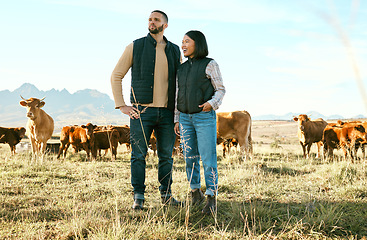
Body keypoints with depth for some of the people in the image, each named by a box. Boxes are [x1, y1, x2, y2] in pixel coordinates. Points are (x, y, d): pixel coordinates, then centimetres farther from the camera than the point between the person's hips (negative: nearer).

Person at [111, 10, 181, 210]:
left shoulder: (174, 51, 11)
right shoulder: (135, 47, 3)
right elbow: (116, 76, 5)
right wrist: (121, 106, -2)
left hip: (166, 112, 3)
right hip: (141, 111, -3)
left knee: (166, 155, 7)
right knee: (138, 155, -1)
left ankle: (166, 194, 20)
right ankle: (138, 197, 7)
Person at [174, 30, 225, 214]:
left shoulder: (209, 64, -3)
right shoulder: (182, 68, 12)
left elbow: (220, 89, -1)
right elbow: (180, 96, 16)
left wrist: (212, 103, -20)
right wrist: (177, 120, 12)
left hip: (205, 117, -5)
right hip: (186, 118, 5)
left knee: (208, 158, -8)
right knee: (190, 158, 8)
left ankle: (211, 199, -2)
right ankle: (196, 193, 22)